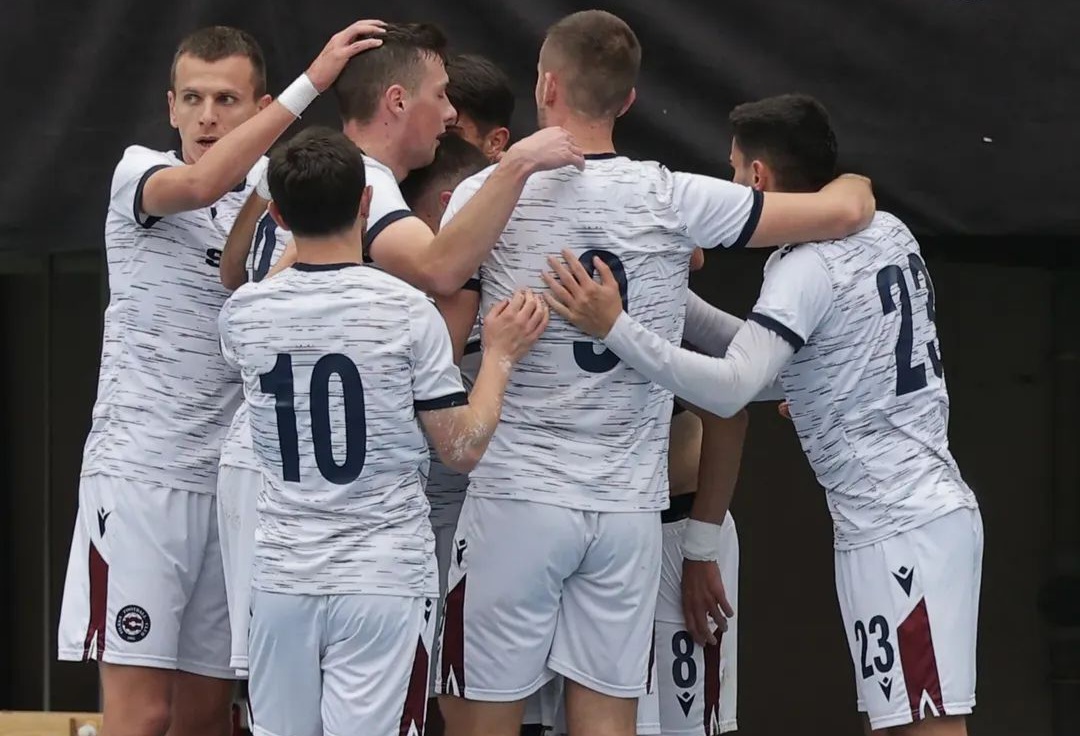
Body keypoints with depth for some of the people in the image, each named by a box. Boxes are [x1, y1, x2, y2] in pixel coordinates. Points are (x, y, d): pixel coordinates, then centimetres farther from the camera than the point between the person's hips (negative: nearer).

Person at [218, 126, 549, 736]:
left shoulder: (244, 314, -1)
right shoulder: (407, 312, -10)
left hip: (283, 577, 3)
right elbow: (462, 448, -5)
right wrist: (500, 354, 7)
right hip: (386, 578, -3)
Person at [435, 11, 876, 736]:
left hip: (516, 497, -2)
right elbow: (845, 212, 0)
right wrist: (853, 182, 22)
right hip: (629, 510, 2)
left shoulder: (488, 193, -5)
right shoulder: (673, 200, -2)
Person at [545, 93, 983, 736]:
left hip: (895, 532, -9)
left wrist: (615, 327, -32)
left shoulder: (804, 268, -15)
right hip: (937, 506, 9)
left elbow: (730, 389, -28)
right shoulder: (889, 233, 11)